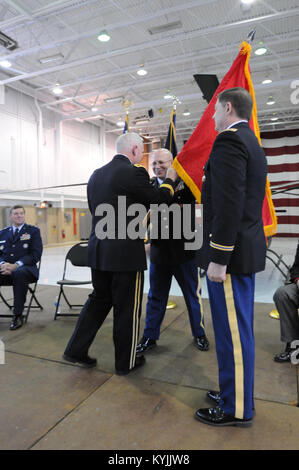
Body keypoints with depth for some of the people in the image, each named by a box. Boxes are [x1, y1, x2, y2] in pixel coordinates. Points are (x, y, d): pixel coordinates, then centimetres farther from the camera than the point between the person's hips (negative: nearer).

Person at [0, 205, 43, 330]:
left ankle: (17, 315, -25)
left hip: (24, 269, -3)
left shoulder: (33, 231, 9)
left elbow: (35, 254, -3)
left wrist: (15, 265, -15)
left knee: (19, 273, -38)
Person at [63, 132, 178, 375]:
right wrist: (170, 179, 12)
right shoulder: (134, 173, -14)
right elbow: (159, 200, -4)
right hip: (126, 253, -7)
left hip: (98, 251, 7)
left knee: (99, 299, 22)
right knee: (127, 308, 8)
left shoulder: (96, 174, 10)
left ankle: (76, 349, 27)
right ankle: (126, 361, 25)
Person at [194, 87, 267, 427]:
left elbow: (229, 205, -23)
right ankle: (237, 393, 34)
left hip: (229, 252, -10)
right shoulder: (252, 143, 18)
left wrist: (218, 258, -21)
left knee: (232, 333, 2)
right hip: (246, 249, 10)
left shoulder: (229, 139, -13)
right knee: (239, 330, 18)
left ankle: (236, 409, 19)